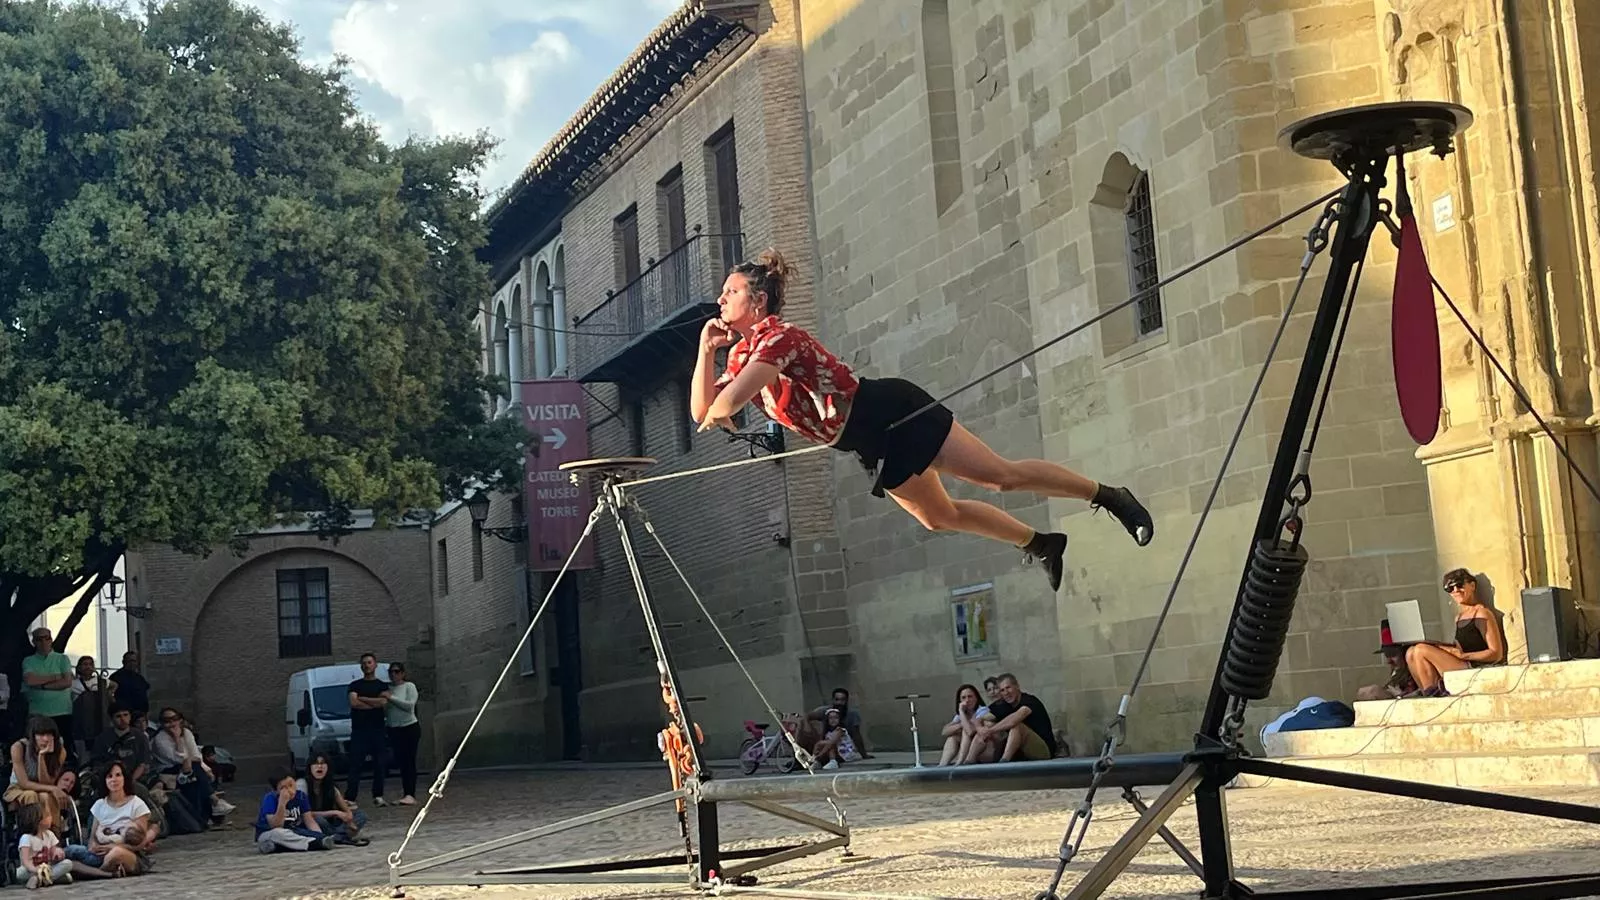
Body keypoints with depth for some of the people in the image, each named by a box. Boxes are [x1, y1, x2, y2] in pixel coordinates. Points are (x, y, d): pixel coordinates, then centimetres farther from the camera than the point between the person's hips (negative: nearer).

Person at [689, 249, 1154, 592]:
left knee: (1003, 475, -9)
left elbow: (726, 406, -36)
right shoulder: (740, 354, 10)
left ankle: (1108, 495, 5)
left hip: (889, 411, -9)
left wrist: (719, 413, -17)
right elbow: (702, 412, 7)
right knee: (941, 516, 19)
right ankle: (1041, 543, 36)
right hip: (873, 448, 9)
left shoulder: (775, 334, -19)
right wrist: (706, 350, -2)